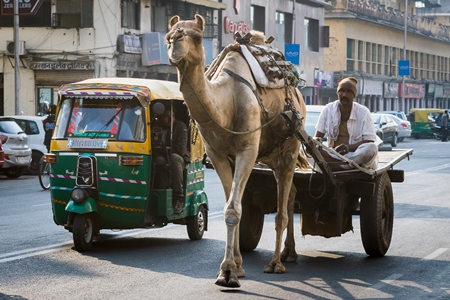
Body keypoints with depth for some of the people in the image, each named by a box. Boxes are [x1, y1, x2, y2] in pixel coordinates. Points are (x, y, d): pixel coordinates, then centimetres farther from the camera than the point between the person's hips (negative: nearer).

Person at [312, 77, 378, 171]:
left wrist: (349, 147, -27)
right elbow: (318, 136, 6)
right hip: (333, 154, 2)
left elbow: (369, 142, -8)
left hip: (356, 154, -2)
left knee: (371, 148, -35)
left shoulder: (363, 112, -3)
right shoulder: (328, 109, 3)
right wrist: (316, 141, -21)